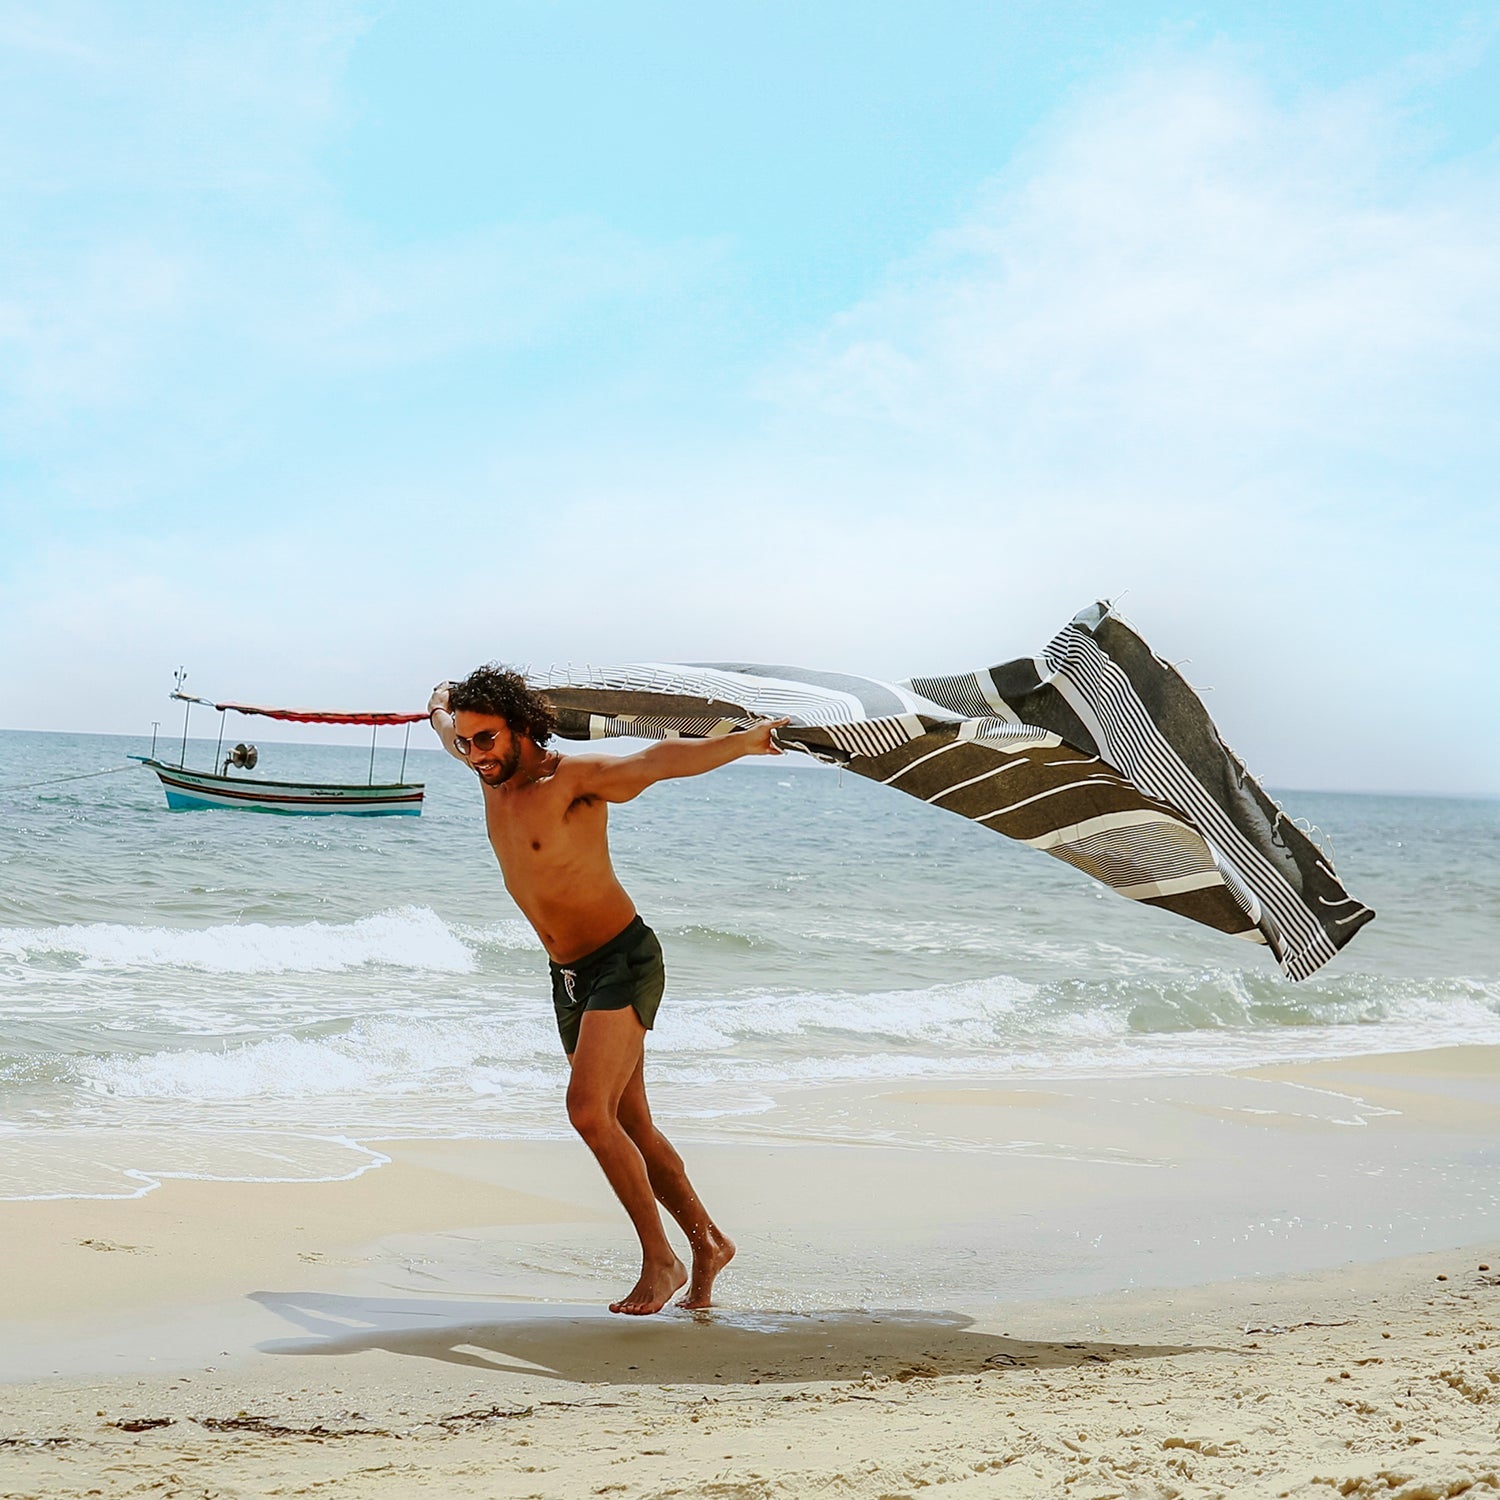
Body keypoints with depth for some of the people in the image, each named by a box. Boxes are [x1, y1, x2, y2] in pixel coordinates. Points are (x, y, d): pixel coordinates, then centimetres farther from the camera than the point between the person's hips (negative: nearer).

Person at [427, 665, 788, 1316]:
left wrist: (748, 740, -40)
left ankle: (660, 1261, -9)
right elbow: (444, 718, 25)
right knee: (629, 1125, 11)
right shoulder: (494, 773, 4)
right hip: (569, 975, 8)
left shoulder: (574, 777, -17)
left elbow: (658, 761, -32)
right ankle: (707, 1243, 25)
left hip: (622, 962, -8)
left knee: (589, 1110, -20)